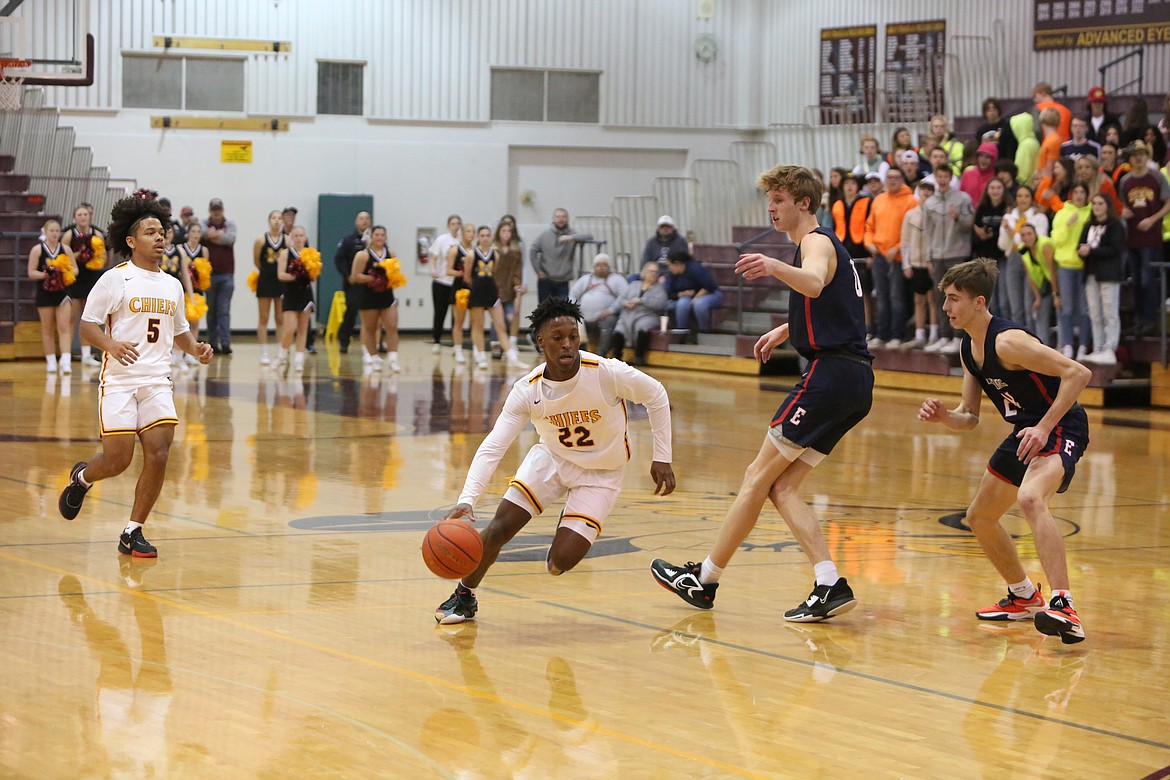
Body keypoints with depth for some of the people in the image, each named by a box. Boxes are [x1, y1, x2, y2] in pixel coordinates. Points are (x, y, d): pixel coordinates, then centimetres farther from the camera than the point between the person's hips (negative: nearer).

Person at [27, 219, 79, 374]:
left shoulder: (65, 249, 4)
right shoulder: (37, 250, -1)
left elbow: (75, 269, 8)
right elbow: (31, 273, -3)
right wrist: (45, 275, -19)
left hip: (62, 292, 1)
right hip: (44, 293, -1)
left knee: (64, 327, -8)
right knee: (47, 329, 7)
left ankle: (65, 361, -15)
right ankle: (51, 361, 16)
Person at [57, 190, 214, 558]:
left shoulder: (172, 285, 13)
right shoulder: (116, 279, -4)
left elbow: (180, 330, 25)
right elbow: (87, 325, -6)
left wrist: (196, 348, 4)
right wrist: (111, 345, -25)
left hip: (158, 382, 5)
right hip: (119, 380, -5)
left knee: (159, 453, -10)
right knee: (118, 460, -7)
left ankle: (133, 532, 2)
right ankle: (82, 477, 30)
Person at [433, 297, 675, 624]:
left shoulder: (608, 373, -29)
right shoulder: (527, 390, -23)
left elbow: (656, 396, -11)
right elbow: (492, 447, -25)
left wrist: (661, 457, -8)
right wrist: (467, 500, -38)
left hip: (601, 472, -2)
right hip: (551, 457, 2)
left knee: (560, 562, -13)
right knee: (500, 526, -11)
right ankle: (464, 597, 13)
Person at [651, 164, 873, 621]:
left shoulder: (817, 242, -8)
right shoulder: (824, 244, 24)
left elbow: (814, 283, -33)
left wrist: (774, 267, -50)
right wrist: (784, 331, 39)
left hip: (830, 373, -10)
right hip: (856, 381, 10)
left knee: (759, 477, -4)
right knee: (781, 487, 5)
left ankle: (705, 580, 2)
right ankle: (830, 587, -7)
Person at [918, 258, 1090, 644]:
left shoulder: (1007, 341, -23)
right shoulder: (969, 349, 6)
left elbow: (1078, 373, -27)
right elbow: (969, 416, 13)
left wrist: (1044, 428, -29)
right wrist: (943, 415, -10)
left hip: (1061, 429, -10)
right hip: (1026, 433, 11)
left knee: (1030, 499, -37)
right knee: (980, 517, 19)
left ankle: (1064, 608, -43)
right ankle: (1024, 597, 39)